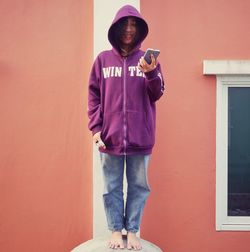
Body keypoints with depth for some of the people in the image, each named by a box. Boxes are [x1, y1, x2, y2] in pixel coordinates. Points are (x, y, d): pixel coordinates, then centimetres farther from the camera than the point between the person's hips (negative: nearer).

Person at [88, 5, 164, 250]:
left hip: (140, 136, 0)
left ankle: (132, 231, 18)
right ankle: (115, 230, 18)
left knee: (138, 186, 6)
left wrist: (151, 73, -20)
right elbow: (94, 96, 5)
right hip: (110, 136, 0)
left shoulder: (147, 60, 8)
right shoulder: (103, 59, 7)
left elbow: (157, 94, 0)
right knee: (112, 187, 6)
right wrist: (95, 128, -5)